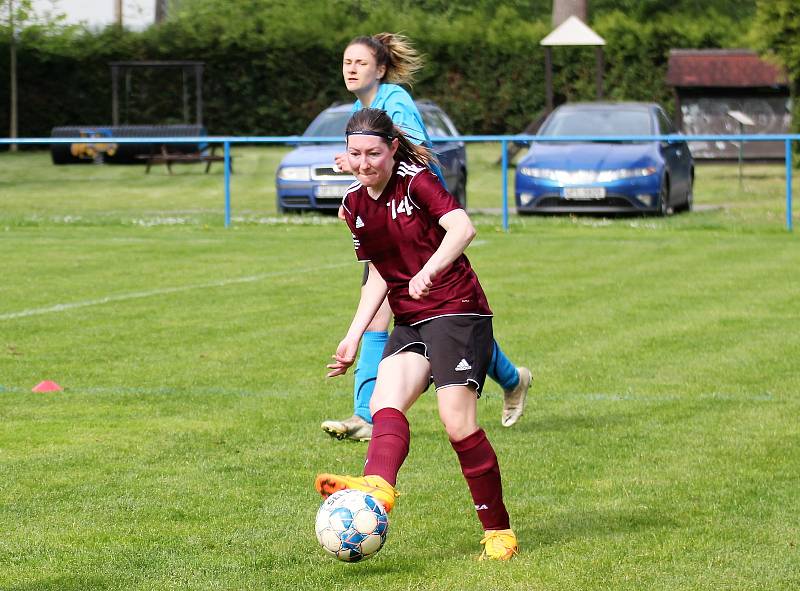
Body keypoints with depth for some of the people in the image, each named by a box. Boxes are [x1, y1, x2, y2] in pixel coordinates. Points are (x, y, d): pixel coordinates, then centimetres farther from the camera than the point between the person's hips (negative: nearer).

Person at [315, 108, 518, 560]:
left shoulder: (417, 181, -11)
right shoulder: (354, 204, 9)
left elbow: (462, 227, -28)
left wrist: (430, 271, -46)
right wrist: (354, 336, 12)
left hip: (458, 311, -7)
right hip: (410, 323, 7)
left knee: (458, 423, -15)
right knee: (385, 404, -21)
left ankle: (499, 532, -3)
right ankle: (378, 486, -48)